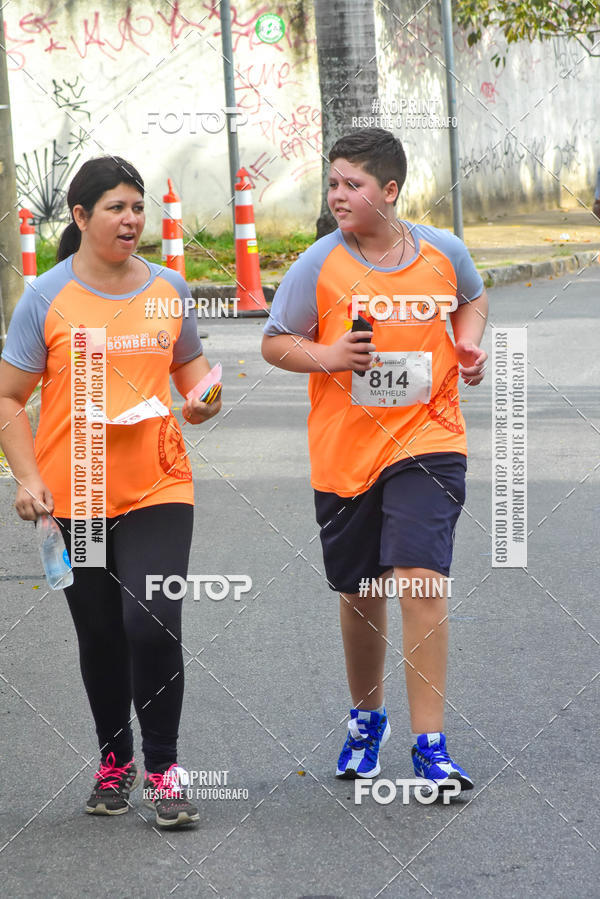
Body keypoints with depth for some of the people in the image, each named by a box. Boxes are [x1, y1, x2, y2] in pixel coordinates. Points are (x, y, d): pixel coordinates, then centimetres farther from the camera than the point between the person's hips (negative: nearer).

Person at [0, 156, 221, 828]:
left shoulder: (166, 288, 6)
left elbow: (189, 362, 22)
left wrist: (202, 396, -1)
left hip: (157, 488, 1)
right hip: (74, 493, -1)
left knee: (153, 624, -14)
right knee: (100, 635, 10)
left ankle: (162, 768, -1)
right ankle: (113, 760, 29)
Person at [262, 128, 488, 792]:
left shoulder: (444, 252, -1)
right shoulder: (319, 265, -6)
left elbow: (471, 299, 21)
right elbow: (275, 342, 1)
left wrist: (469, 342, 1)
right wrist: (326, 356, -18)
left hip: (426, 442, -1)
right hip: (344, 453, 1)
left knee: (420, 580, -17)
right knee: (360, 595, 14)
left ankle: (429, 744, -14)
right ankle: (366, 717, 39)